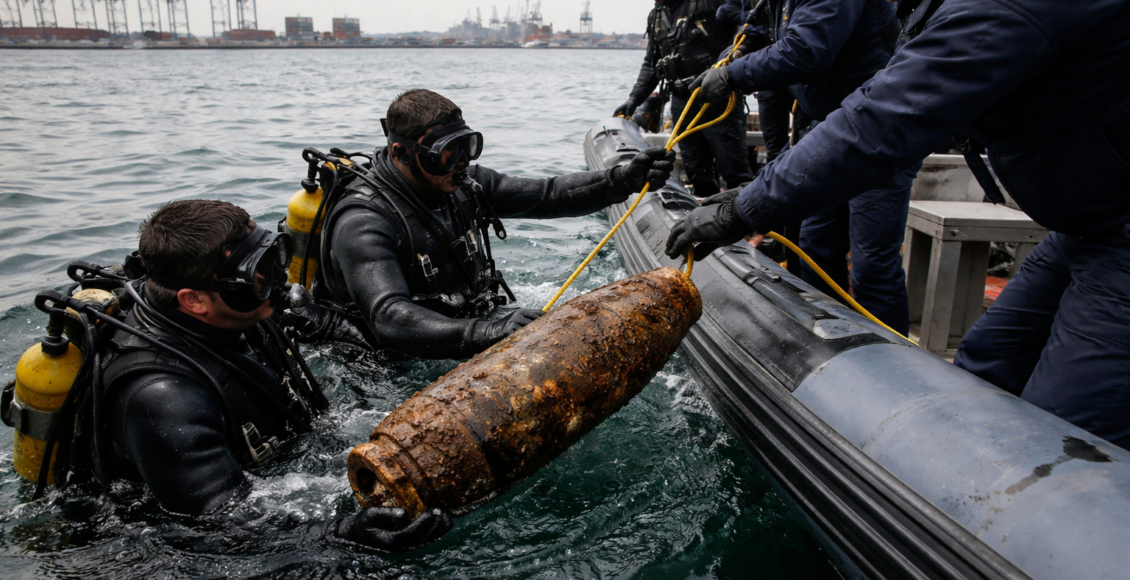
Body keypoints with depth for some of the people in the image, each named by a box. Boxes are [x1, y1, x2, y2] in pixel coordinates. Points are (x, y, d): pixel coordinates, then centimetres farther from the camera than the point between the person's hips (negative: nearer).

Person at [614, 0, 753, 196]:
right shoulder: (656, 16, 15)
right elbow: (651, 64, 23)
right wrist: (634, 98, 14)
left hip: (717, 100, -6)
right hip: (681, 104, 6)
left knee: (735, 172, -5)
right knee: (697, 175, 9)